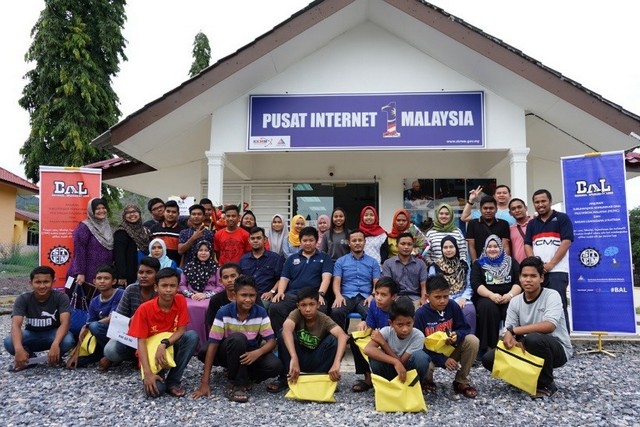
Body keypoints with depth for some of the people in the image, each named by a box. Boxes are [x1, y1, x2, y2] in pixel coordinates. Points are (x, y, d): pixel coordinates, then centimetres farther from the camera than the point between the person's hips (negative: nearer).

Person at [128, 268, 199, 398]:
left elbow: (181, 330, -9)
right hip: (151, 352, -2)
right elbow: (141, 342, -17)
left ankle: (172, 381, -14)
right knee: (155, 389, -28)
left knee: (192, 336, -29)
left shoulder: (180, 301, -10)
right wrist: (148, 373, -27)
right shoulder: (144, 309, -17)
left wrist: (164, 344, -29)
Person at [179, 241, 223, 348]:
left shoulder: (215, 267, 11)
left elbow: (221, 287, 3)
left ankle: (204, 343, -25)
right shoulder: (188, 267, 18)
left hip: (209, 297, -2)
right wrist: (191, 294, -7)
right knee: (189, 308, -34)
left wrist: (205, 295, -10)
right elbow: (182, 285, 13)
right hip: (191, 297, 2)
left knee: (205, 308, -36)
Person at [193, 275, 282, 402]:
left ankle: (242, 375, 1)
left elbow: (271, 341, -13)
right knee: (238, 338, -36)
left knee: (275, 366, -27)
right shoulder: (224, 313, -20)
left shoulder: (261, 313, -13)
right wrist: (204, 383, -25)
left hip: (250, 353, 2)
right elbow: (213, 345, -21)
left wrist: (258, 352, -37)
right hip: (227, 352, -2)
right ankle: (236, 384, -19)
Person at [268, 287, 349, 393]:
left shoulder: (324, 320, -17)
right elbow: (286, 329, -40)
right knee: (285, 335, -26)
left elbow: (343, 336, -35)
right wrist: (294, 359, -54)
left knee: (333, 339, -26)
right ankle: (285, 378, -11)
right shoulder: (296, 314, -18)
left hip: (316, 362, 0)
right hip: (298, 359, 0)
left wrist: (336, 363, -51)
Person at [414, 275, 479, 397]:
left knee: (472, 341, -23)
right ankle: (427, 382, 6)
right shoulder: (420, 314, -20)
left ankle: (461, 382, -3)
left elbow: (465, 328, -4)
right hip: (430, 353, -3)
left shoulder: (453, 306, -11)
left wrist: (457, 336, -30)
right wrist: (443, 360, -27)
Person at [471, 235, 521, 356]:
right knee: (488, 306, -35)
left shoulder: (511, 262, 16)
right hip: (486, 298, -1)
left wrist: (510, 295, -16)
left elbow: (519, 282, 4)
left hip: (508, 299, 1)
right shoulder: (478, 263, 12)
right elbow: (475, 284, -3)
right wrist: (492, 295, -19)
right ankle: (488, 348, -30)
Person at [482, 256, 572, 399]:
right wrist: (514, 341, -29)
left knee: (533, 338, -38)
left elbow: (549, 326, -32)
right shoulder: (515, 302, 1)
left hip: (557, 349, -5)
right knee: (489, 359, -13)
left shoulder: (552, 295, -15)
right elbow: (508, 331, -4)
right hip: (528, 350, 5)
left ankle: (546, 384, -12)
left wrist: (513, 330, -31)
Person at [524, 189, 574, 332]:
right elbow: (527, 246, 11)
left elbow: (566, 242, -6)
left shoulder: (562, 218, 3)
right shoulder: (532, 224, 18)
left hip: (557, 271, -4)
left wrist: (550, 265, -12)